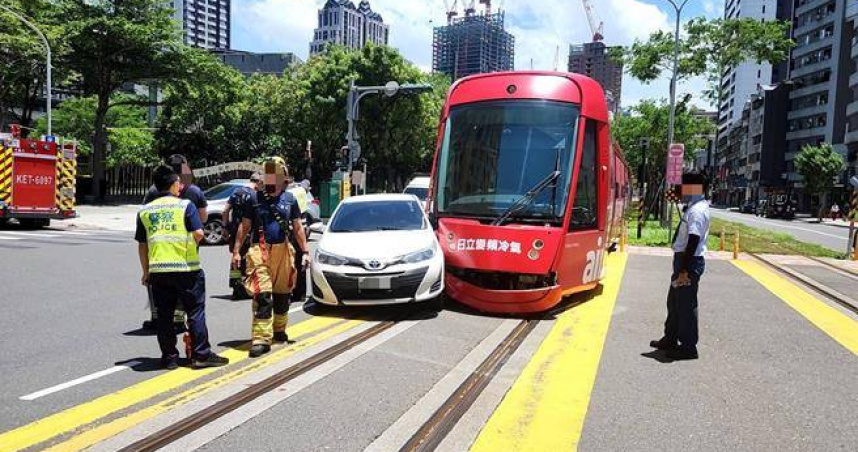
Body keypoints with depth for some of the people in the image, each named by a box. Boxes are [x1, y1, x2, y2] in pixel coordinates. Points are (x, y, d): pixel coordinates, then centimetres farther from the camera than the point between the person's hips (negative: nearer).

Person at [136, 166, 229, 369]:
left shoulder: (145, 211, 10)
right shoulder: (185, 205, -3)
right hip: (186, 268, -4)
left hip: (158, 270, 4)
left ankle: (169, 357, 16)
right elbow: (198, 233, -13)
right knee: (195, 312, 5)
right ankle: (201, 355, 7)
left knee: (164, 315, 11)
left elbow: (142, 245, 12)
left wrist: (146, 272, 19)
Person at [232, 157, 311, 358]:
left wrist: (305, 251, 6)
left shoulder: (290, 199, 8)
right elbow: (244, 226, 8)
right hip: (259, 251, -2)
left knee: (282, 294, 12)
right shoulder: (255, 198, 4)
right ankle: (261, 339, -11)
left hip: (283, 251, 2)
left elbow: (298, 228, 11)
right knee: (262, 295, -11)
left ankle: (279, 330, 31)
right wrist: (236, 251, 3)